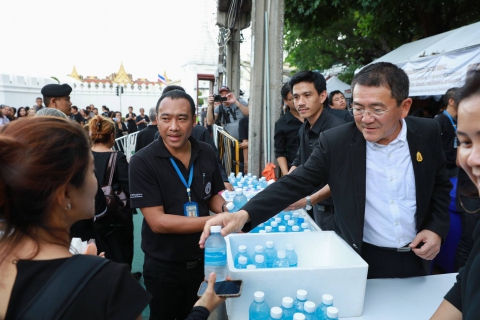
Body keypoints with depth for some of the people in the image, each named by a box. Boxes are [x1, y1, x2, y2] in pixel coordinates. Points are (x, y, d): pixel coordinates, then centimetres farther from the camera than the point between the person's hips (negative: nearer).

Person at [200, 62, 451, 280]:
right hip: (362, 261, -2)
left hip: (415, 260, 3)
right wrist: (243, 215, -30)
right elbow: (296, 183, -18)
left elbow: (441, 185, 7)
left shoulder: (427, 134, -8)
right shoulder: (336, 142, -16)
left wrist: (437, 228, -8)